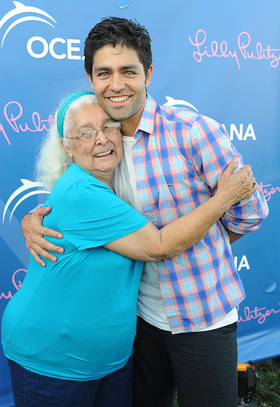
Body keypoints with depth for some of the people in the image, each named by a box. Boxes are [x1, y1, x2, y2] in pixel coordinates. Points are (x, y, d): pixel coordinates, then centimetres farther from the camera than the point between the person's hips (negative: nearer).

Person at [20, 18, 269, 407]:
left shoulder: (194, 132, -20)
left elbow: (250, 211, -10)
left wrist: (200, 253, 3)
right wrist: (32, 220, -10)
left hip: (203, 318, -5)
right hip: (144, 315, 5)